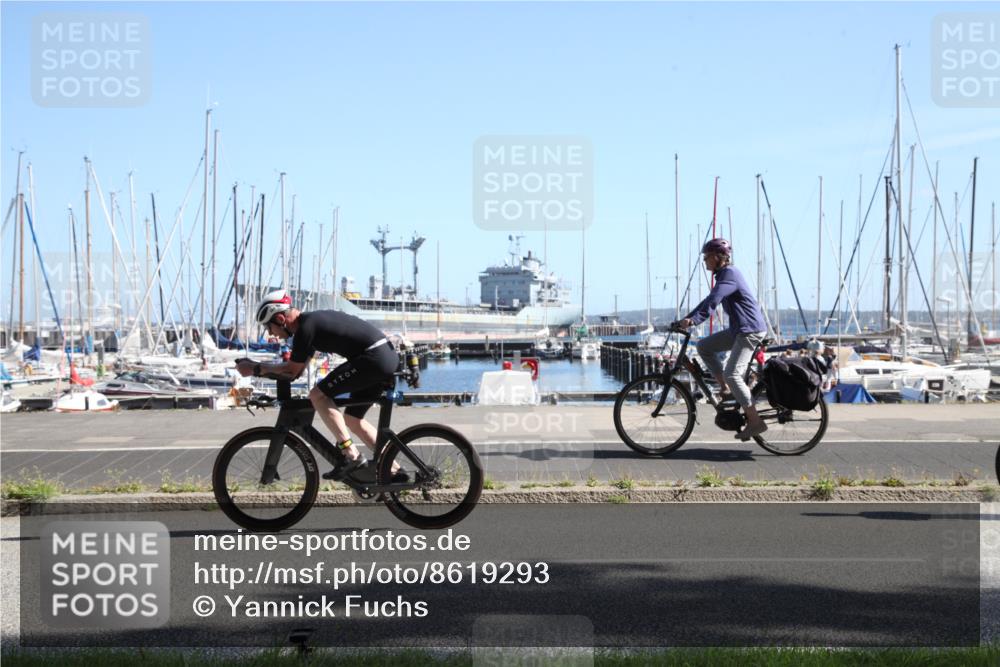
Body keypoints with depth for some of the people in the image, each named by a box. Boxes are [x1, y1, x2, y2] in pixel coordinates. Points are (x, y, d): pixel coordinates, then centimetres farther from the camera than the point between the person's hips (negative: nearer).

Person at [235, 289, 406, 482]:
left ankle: (352, 457, -12)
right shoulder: (312, 320, 19)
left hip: (373, 358, -10)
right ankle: (395, 471, 17)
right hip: (388, 357, 10)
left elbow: (292, 371, -6)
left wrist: (255, 369, 2)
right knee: (352, 419, 17)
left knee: (318, 395, -7)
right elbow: (297, 369, 25)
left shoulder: (306, 327, -11)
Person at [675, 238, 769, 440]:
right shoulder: (724, 274, 16)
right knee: (704, 346, 9)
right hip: (738, 329, 10)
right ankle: (726, 390, 10)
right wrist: (688, 318, 9)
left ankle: (755, 422, -13)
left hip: (750, 330, -10)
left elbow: (713, 300, -29)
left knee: (732, 374, -16)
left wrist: (693, 319, -33)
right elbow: (712, 300, 17)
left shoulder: (729, 274, -16)